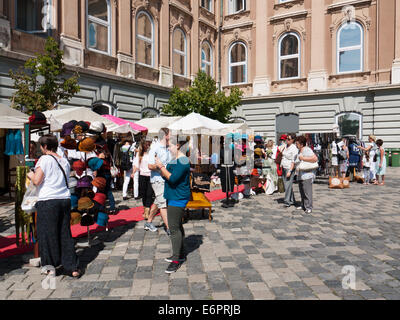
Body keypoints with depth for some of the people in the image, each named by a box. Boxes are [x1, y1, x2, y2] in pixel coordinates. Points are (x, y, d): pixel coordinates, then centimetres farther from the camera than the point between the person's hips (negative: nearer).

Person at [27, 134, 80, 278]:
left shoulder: (45, 159, -7)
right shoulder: (64, 161, 11)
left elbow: (36, 181, -11)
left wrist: (30, 175, 10)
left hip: (48, 201, -6)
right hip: (65, 200, 6)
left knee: (47, 234, 9)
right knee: (65, 234, 11)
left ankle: (50, 266, 21)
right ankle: (72, 268, 12)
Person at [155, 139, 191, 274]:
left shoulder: (183, 161, -18)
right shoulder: (174, 160, 14)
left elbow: (172, 178, -26)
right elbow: (166, 177, 16)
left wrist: (161, 167, -19)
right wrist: (160, 168, 0)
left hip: (178, 199, -11)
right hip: (174, 197, 11)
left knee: (174, 228, -9)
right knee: (177, 226, 17)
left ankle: (176, 260, -1)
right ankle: (180, 254, 30)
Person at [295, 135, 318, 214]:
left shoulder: (307, 150, -13)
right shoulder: (299, 151, 17)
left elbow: (315, 158, -26)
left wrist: (303, 158, -24)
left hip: (307, 174, -10)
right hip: (301, 175, 10)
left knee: (307, 191, -9)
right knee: (302, 191, 14)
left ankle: (309, 207, -4)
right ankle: (303, 205, 24)